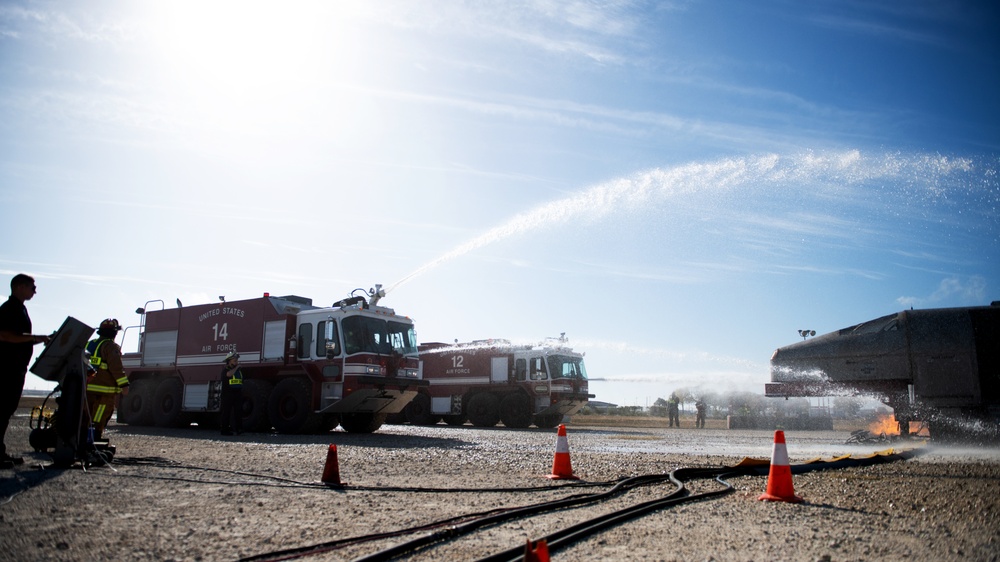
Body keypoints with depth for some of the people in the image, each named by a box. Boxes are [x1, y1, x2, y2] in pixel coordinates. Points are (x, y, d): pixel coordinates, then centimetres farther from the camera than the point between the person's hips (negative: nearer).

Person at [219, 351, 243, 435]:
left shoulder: (239, 370, 18)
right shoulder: (225, 369, -1)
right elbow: (229, 374, -25)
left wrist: (241, 393, 20)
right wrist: (236, 367, -10)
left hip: (238, 393, 6)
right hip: (228, 393, -6)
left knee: (238, 411, -1)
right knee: (226, 412, -2)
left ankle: (239, 428, -3)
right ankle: (225, 429, 2)